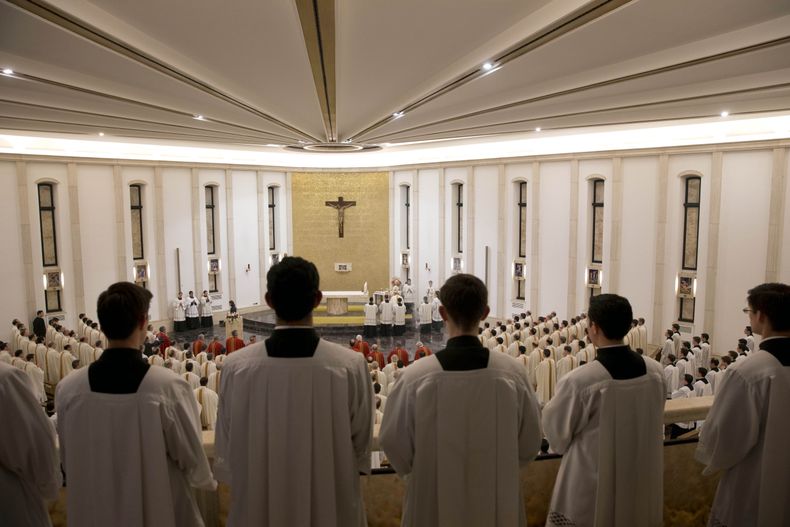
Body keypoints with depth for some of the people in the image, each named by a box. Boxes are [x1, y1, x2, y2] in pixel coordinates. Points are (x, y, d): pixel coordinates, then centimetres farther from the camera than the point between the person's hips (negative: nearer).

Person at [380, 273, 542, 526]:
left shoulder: (415, 376, -21)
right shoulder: (512, 372, -16)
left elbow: (394, 443, -8)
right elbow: (529, 444, -4)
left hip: (434, 503, -1)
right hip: (497, 500, 1)